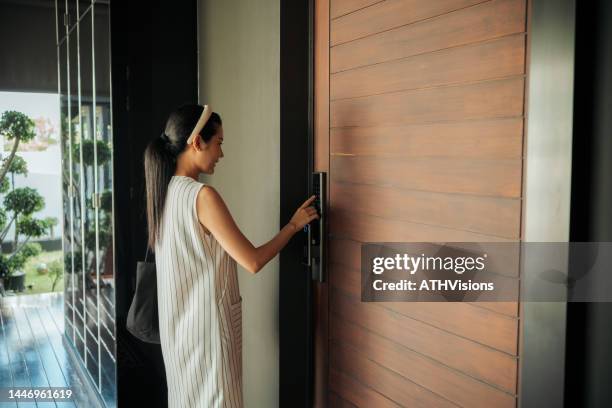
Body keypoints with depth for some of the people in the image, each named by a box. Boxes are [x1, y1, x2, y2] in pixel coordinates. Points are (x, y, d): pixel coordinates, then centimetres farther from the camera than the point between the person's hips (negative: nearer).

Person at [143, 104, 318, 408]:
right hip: (207, 324, -8)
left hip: (178, 323, 8)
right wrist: (293, 225, -7)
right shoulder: (202, 195, -22)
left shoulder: (164, 191, 4)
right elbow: (253, 261, -19)